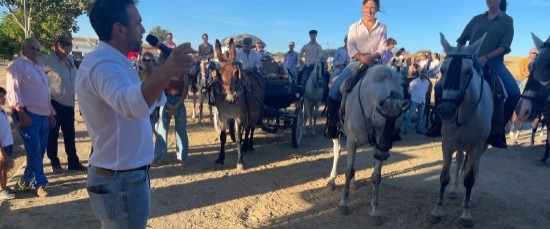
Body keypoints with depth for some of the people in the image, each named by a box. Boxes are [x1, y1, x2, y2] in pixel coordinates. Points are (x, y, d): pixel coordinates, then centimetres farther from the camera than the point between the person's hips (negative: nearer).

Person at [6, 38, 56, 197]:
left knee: (39, 151, 10)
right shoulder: (18, 65, -3)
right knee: (34, 152, -5)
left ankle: (26, 182, 22)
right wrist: (21, 113, -20)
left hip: (43, 115, 8)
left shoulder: (39, 68, 22)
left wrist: (51, 113, 21)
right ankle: (40, 184, 4)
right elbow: (13, 90, -12)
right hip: (28, 115, -8)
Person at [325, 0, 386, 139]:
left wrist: (371, 57, -23)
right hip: (356, 62, 0)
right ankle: (332, 125, -12)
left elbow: (382, 49, -1)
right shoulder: (354, 27, 10)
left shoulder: (382, 28, 11)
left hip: (374, 64, 1)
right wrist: (361, 57, -23)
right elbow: (351, 48, -4)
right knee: (335, 89, -22)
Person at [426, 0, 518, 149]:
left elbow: (505, 46, -3)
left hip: (493, 63, -2)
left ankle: (497, 130, -13)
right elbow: (462, 40, 17)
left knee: (514, 93, -26)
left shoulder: (507, 20, 7)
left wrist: (486, 57, -18)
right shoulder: (477, 19, 15)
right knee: (440, 86, -13)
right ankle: (441, 121, 2)